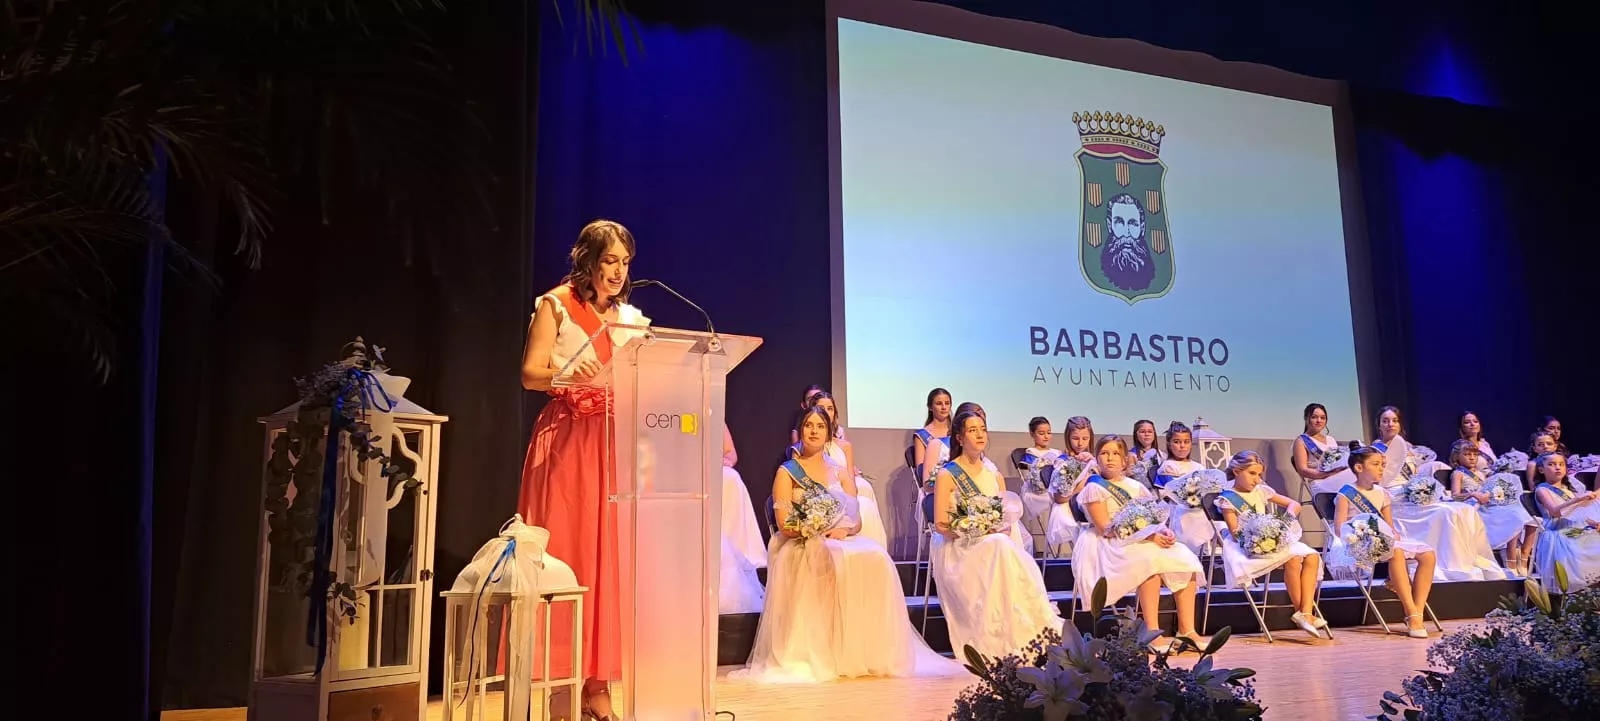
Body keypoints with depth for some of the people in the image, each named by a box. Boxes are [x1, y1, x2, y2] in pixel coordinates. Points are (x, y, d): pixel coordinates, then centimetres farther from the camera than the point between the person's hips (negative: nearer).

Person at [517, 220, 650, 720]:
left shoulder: (631, 316, 17)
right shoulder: (555, 305, 3)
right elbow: (530, 374, -5)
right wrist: (569, 374, -24)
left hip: (618, 443, 5)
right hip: (567, 440, -4)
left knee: (609, 556, -1)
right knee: (563, 553, -8)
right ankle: (557, 681, -3)